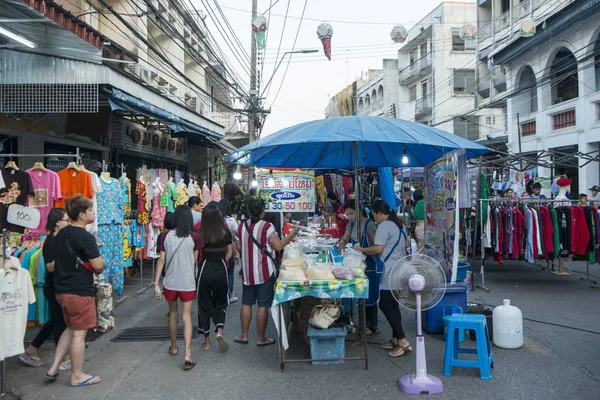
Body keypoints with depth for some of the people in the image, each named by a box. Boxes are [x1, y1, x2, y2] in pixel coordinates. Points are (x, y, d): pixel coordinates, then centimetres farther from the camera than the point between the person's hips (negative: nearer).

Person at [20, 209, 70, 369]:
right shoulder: (51, 242, -18)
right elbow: (50, 267, -22)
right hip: (54, 288, -10)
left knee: (55, 321, 17)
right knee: (60, 322, 1)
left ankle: (30, 351, 29)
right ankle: (63, 358, 13)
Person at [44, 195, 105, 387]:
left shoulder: (61, 234, 9)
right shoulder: (85, 236, -18)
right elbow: (98, 265, -18)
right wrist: (101, 265, 4)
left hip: (62, 289, 9)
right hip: (80, 291, -9)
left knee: (71, 328, 23)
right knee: (79, 333, 3)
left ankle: (53, 369, 23)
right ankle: (77, 376, 15)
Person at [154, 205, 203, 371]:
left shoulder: (166, 236, -3)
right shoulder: (194, 237, -8)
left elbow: (161, 260, -5)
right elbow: (195, 261, 0)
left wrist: (156, 283, -2)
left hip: (169, 282, 2)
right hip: (187, 283, -2)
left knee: (173, 313, 21)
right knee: (187, 316, 3)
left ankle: (173, 347, 36)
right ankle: (187, 355, -7)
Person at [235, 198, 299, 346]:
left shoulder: (242, 227, 4)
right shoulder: (266, 226, -13)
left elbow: (239, 248, 12)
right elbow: (278, 246, -13)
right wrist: (291, 235, 0)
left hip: (247, 271, 5)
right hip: (264, 272, -5)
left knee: (246, 303, 16)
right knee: (263, 305, 3)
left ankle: (244, 335, 23)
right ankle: (261, 338, 11)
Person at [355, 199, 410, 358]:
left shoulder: (384, 226, -12)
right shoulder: (399, 225, 17)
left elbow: (378, 249, -18)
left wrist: (361, 249, -3)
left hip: (391, 271, -10)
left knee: (385, 304, -7)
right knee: (393, 304, 13)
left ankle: (403, 342, -8)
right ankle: (396, 340, 19)